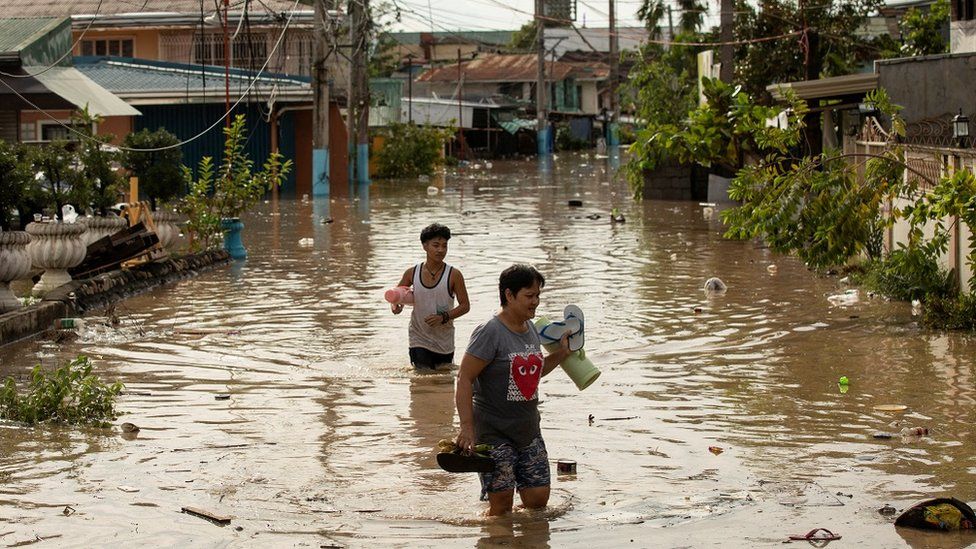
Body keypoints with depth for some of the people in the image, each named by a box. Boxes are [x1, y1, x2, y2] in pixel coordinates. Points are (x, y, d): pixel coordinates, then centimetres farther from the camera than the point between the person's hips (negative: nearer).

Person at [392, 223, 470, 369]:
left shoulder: (453, 275, -9)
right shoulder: (412, 273, -2)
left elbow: (465, 305, -6)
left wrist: (444, 317, -21)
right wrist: (396, 305, -8)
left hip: (444, 340, 0)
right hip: (419, 339, 0)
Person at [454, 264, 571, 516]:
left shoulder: (531, 329, 10)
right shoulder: (490, 332, -15)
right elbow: (464, 379, -18)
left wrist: (560, 354, 12)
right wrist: (467, 427, -24)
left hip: (528, 429, 8)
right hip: (494, 431, -7)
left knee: (539, 499, 6)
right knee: (502, 501, -7)